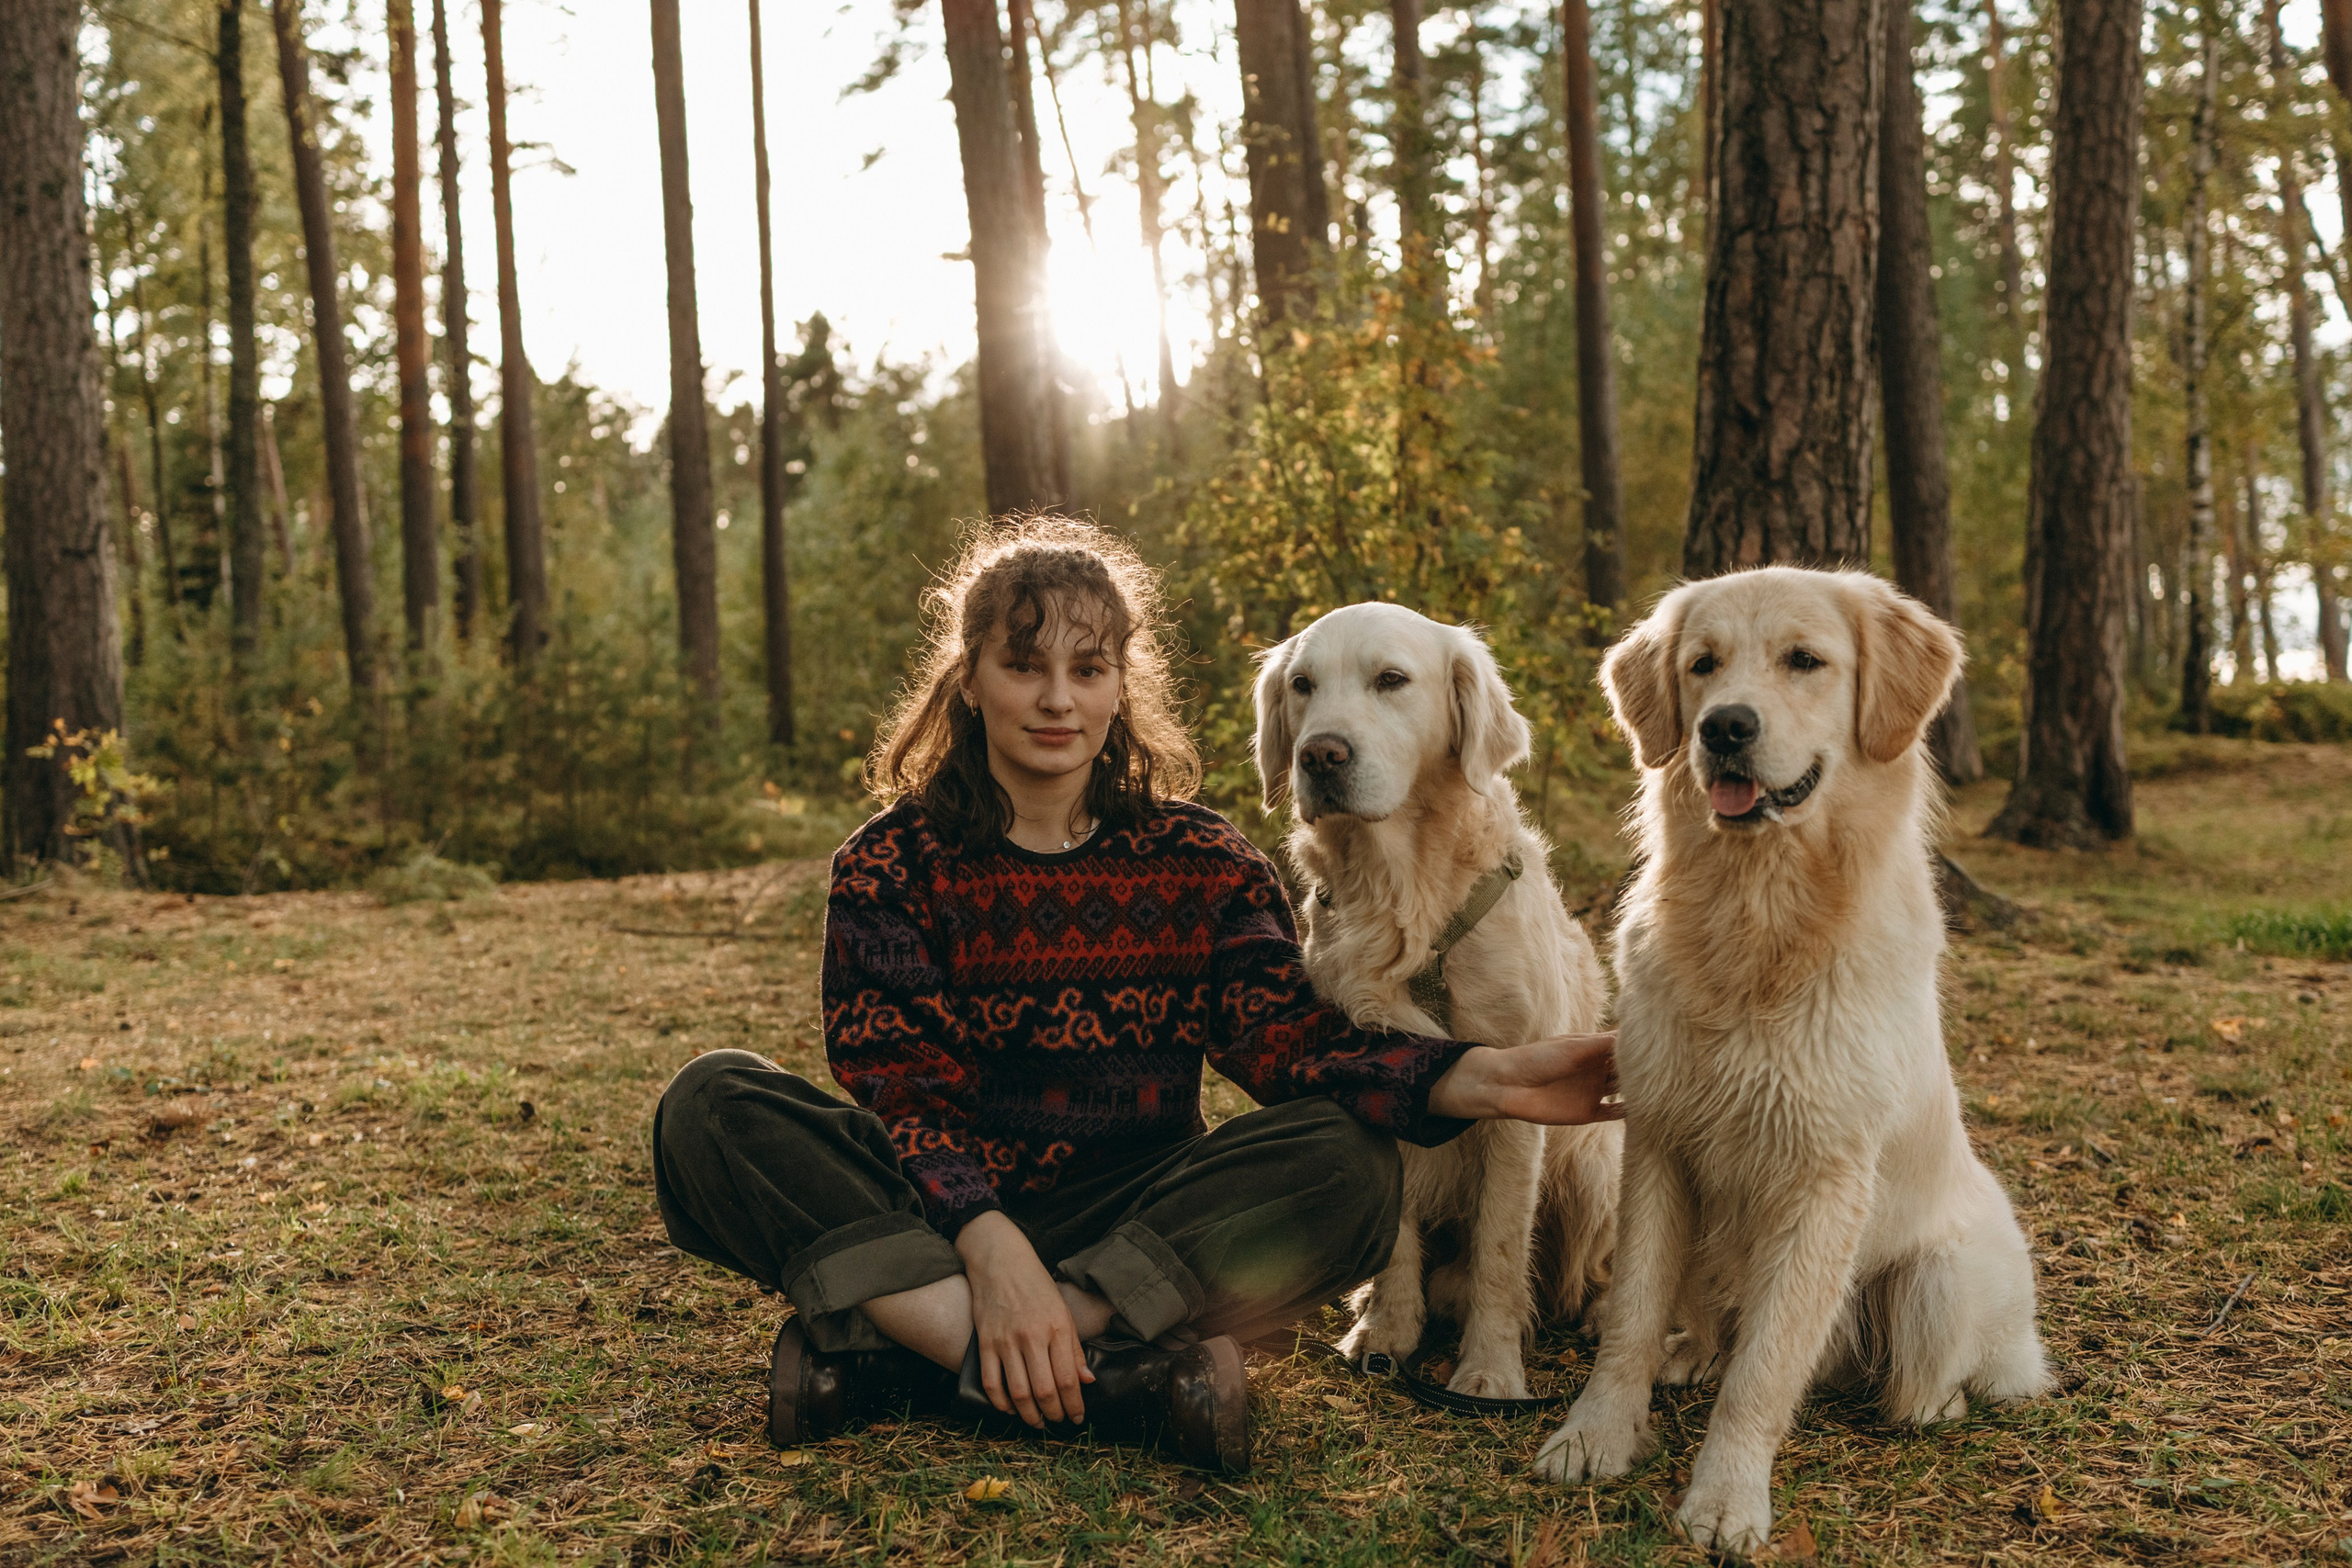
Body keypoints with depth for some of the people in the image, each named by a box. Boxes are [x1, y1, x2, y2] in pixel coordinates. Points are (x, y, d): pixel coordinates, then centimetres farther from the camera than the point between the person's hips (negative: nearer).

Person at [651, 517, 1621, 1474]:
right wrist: (991, 1247, -30)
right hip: (934, 1229, 0)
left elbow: (1289, 1041, -8)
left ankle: (875, 1357, -30)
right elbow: (902, 1091, -11)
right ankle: (1128, 1379, -35)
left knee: (1349, 1166, -27)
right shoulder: (892, 865, 0)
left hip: (1140, 1232, 1)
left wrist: (1484, 1079, -27)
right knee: (711, 1105, -24)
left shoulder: (1203, 864, 5)